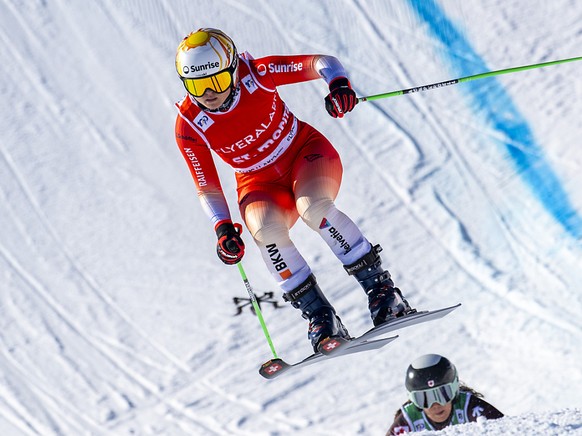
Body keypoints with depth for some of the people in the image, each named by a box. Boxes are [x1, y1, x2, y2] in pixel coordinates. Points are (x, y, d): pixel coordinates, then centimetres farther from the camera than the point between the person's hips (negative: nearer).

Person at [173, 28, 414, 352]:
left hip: (306, 153, -1)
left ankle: (381, 288, -22)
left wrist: (339, 84, -38)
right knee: (265, 228, -33)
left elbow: (323, 62, -17)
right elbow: (208, 189, -5)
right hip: (261, 184, 1)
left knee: (313, 207, -35)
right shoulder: (189, 127, -15)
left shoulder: (255, 74, -20)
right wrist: (223, 228, -20)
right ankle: (321, 317, -23)